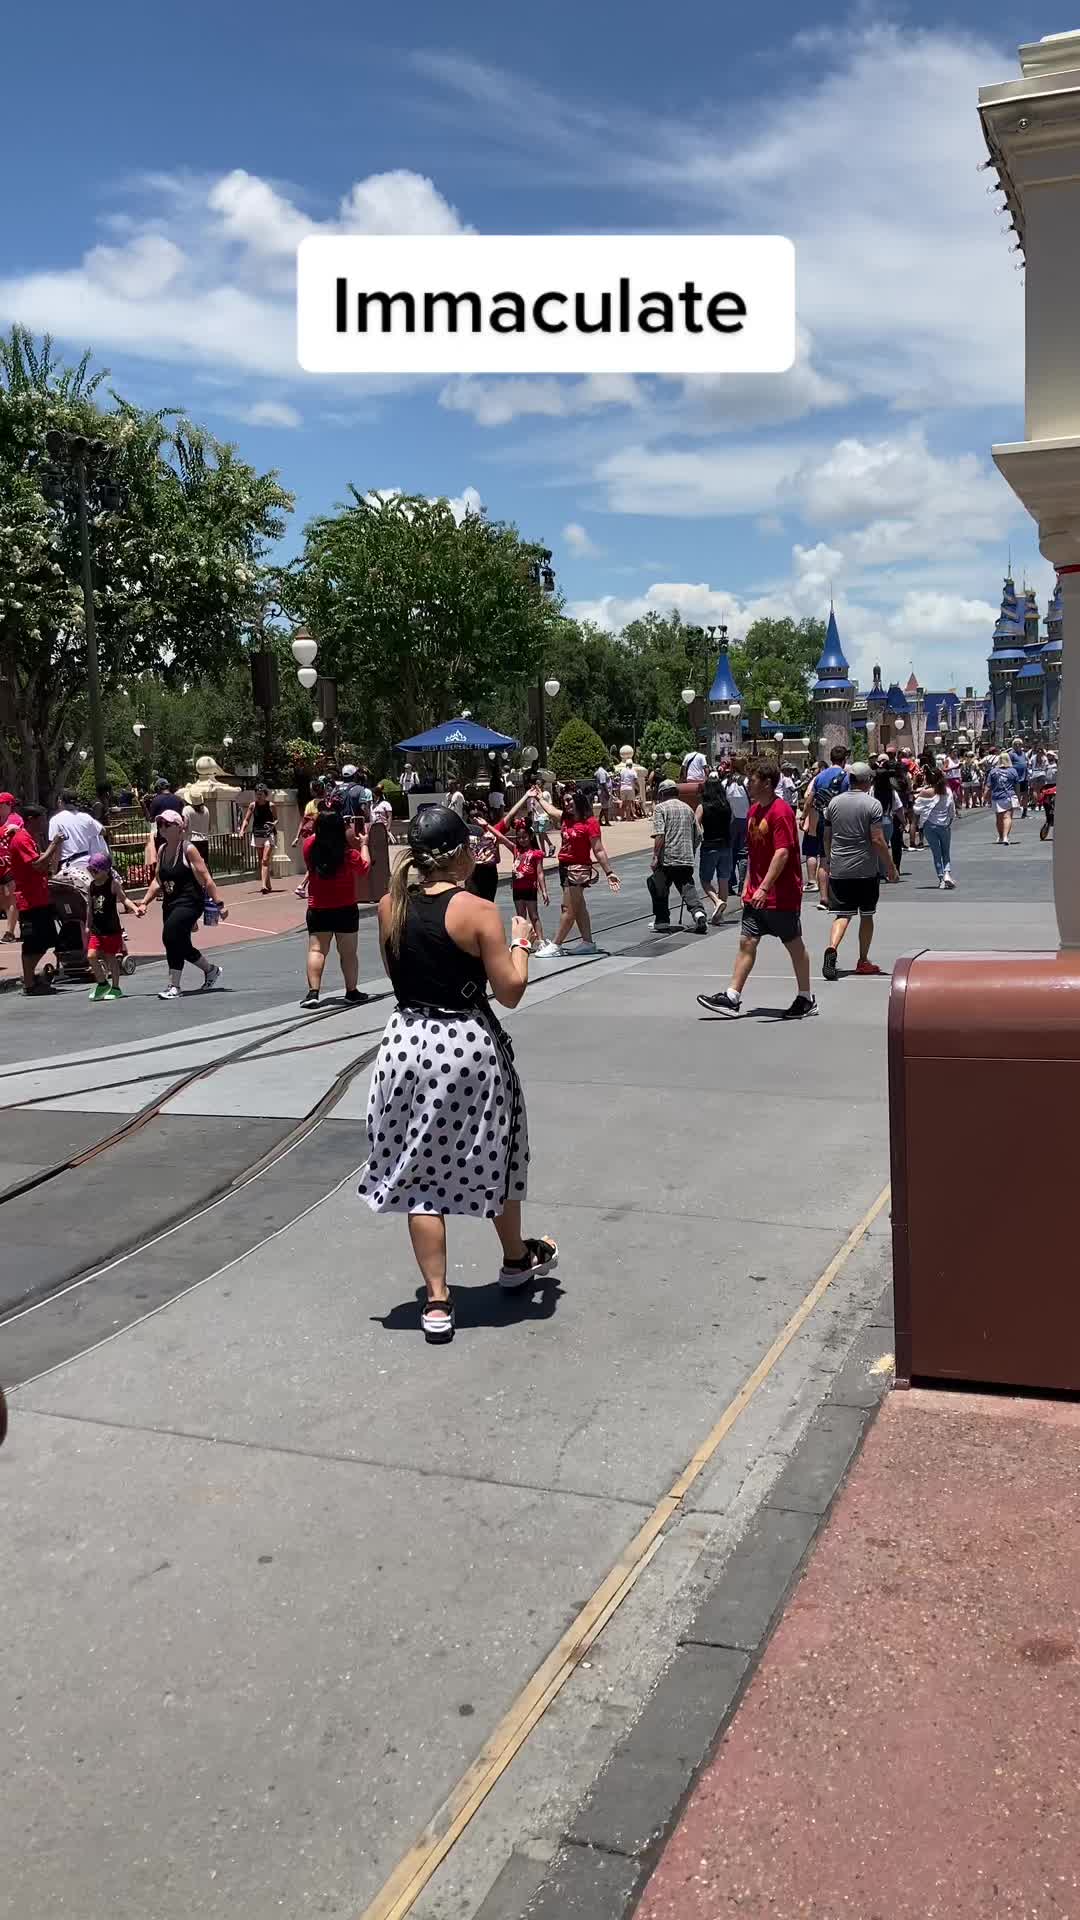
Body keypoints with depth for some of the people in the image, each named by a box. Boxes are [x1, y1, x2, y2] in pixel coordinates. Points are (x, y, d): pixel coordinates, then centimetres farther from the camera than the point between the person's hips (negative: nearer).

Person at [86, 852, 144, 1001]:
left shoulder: (113, 884, -7)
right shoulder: (92, 886, 8)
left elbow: (124, 899, -14)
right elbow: (89, 907, 15)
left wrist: (136, 908, -31)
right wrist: (88, 926, 17)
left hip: (112, 929, -5)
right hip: (96, 930, 5)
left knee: (111, 958, 3)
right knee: (91, 955, -7)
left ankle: (115, 988, 16)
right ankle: (102, 983, 11)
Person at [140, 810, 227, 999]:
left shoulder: (188, 849, -10)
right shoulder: (162, 850, 9)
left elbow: (206, 878, -11)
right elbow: (157, 881, 17)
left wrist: (220, 904, -13)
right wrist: (144, 902, 8)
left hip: (190, 902, -8)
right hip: (170, 904, 8)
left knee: (170, 935, -24)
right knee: (181, 945, 12)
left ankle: (174, 986, -16)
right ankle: (211, 969, 37)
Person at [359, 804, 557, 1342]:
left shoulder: (390, 906, -1)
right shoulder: (477, 911, -15)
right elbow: (510, 992, -13)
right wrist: (520, 941, 3)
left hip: (408, 1044, 3)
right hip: (470, 1046, -3)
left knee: (421, 1173, 9)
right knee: (493, 1158, 19)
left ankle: (436, 1301, 10)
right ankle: (517, 1261, 41)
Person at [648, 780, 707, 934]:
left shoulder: (661, 808, -2)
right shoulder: (688, 808, 16)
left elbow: (659, 835, -14)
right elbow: (698, 836, 17)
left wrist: (655, 857, -11)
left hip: (667, 858, -4)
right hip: (687, 858, 5)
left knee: (659, 889, 11)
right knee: (688, 887, 5)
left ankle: (662, 922, 13)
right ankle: (698, 912, -19)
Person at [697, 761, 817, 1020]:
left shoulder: (780, 812, -16)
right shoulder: (754, 811, 11)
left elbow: (782, 853, -24)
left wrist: (764, 888, -28)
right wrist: (749, 886, 16)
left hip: (781, 895, -8)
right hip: (757, 894, 8)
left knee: (794, 945, 5)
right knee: (747, 942, 4)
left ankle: (806, 999, 17)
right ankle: (732, 998, 4)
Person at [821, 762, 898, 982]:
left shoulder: (834, 803, 6)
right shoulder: (872, 804, -8)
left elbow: (827, 838, 11)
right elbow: (878, 840, -12)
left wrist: (830, 861, 24)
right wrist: (891, 867, -5)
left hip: (838, 870, 3)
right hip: (866, 870, -3)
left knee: (843, 914, 4)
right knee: (867, 915, 11)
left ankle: (832, 948, -23)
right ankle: (863, 961, 16)